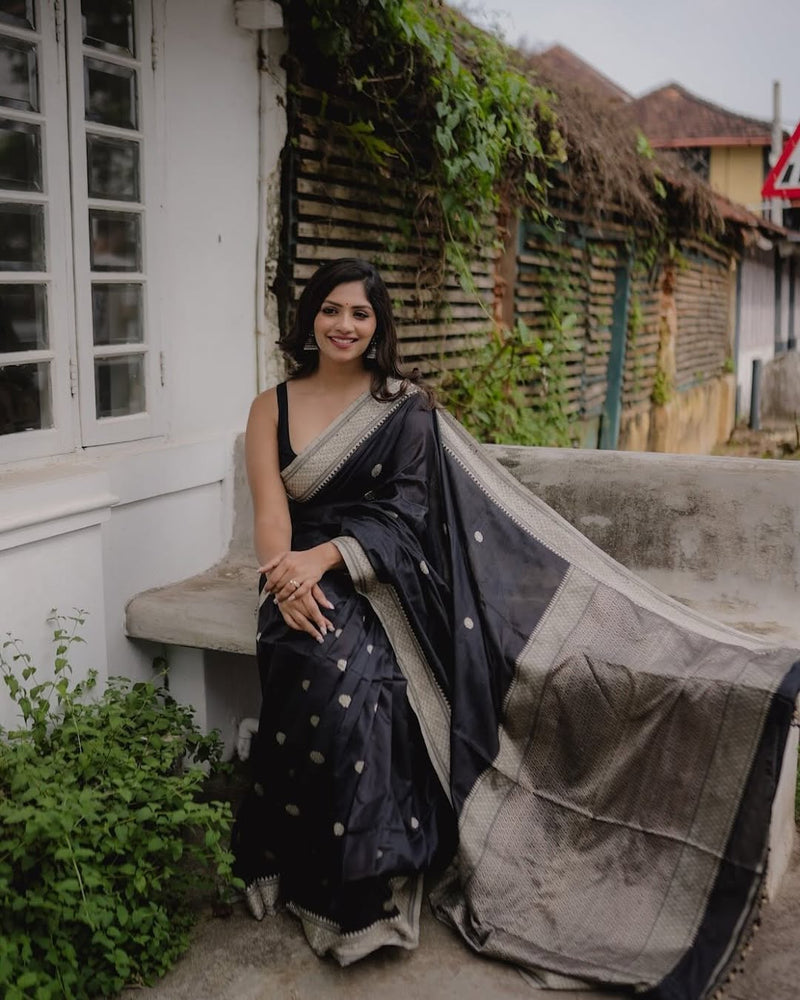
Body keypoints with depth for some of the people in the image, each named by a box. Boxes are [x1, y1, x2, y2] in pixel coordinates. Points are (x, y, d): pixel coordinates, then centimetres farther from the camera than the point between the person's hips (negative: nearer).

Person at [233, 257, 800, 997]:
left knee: (353, 670, -32)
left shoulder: (405, 406, 5)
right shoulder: (272, 408, 9)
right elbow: (271, 510, -1)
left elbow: (407, 512, -6)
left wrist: (330, 556, -22)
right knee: (323, 660, -32)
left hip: (380, 576, -1)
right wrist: (288, 576, -22)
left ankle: (361, 882, -18)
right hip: (302, 576, 1)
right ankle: (316, 870, -16)